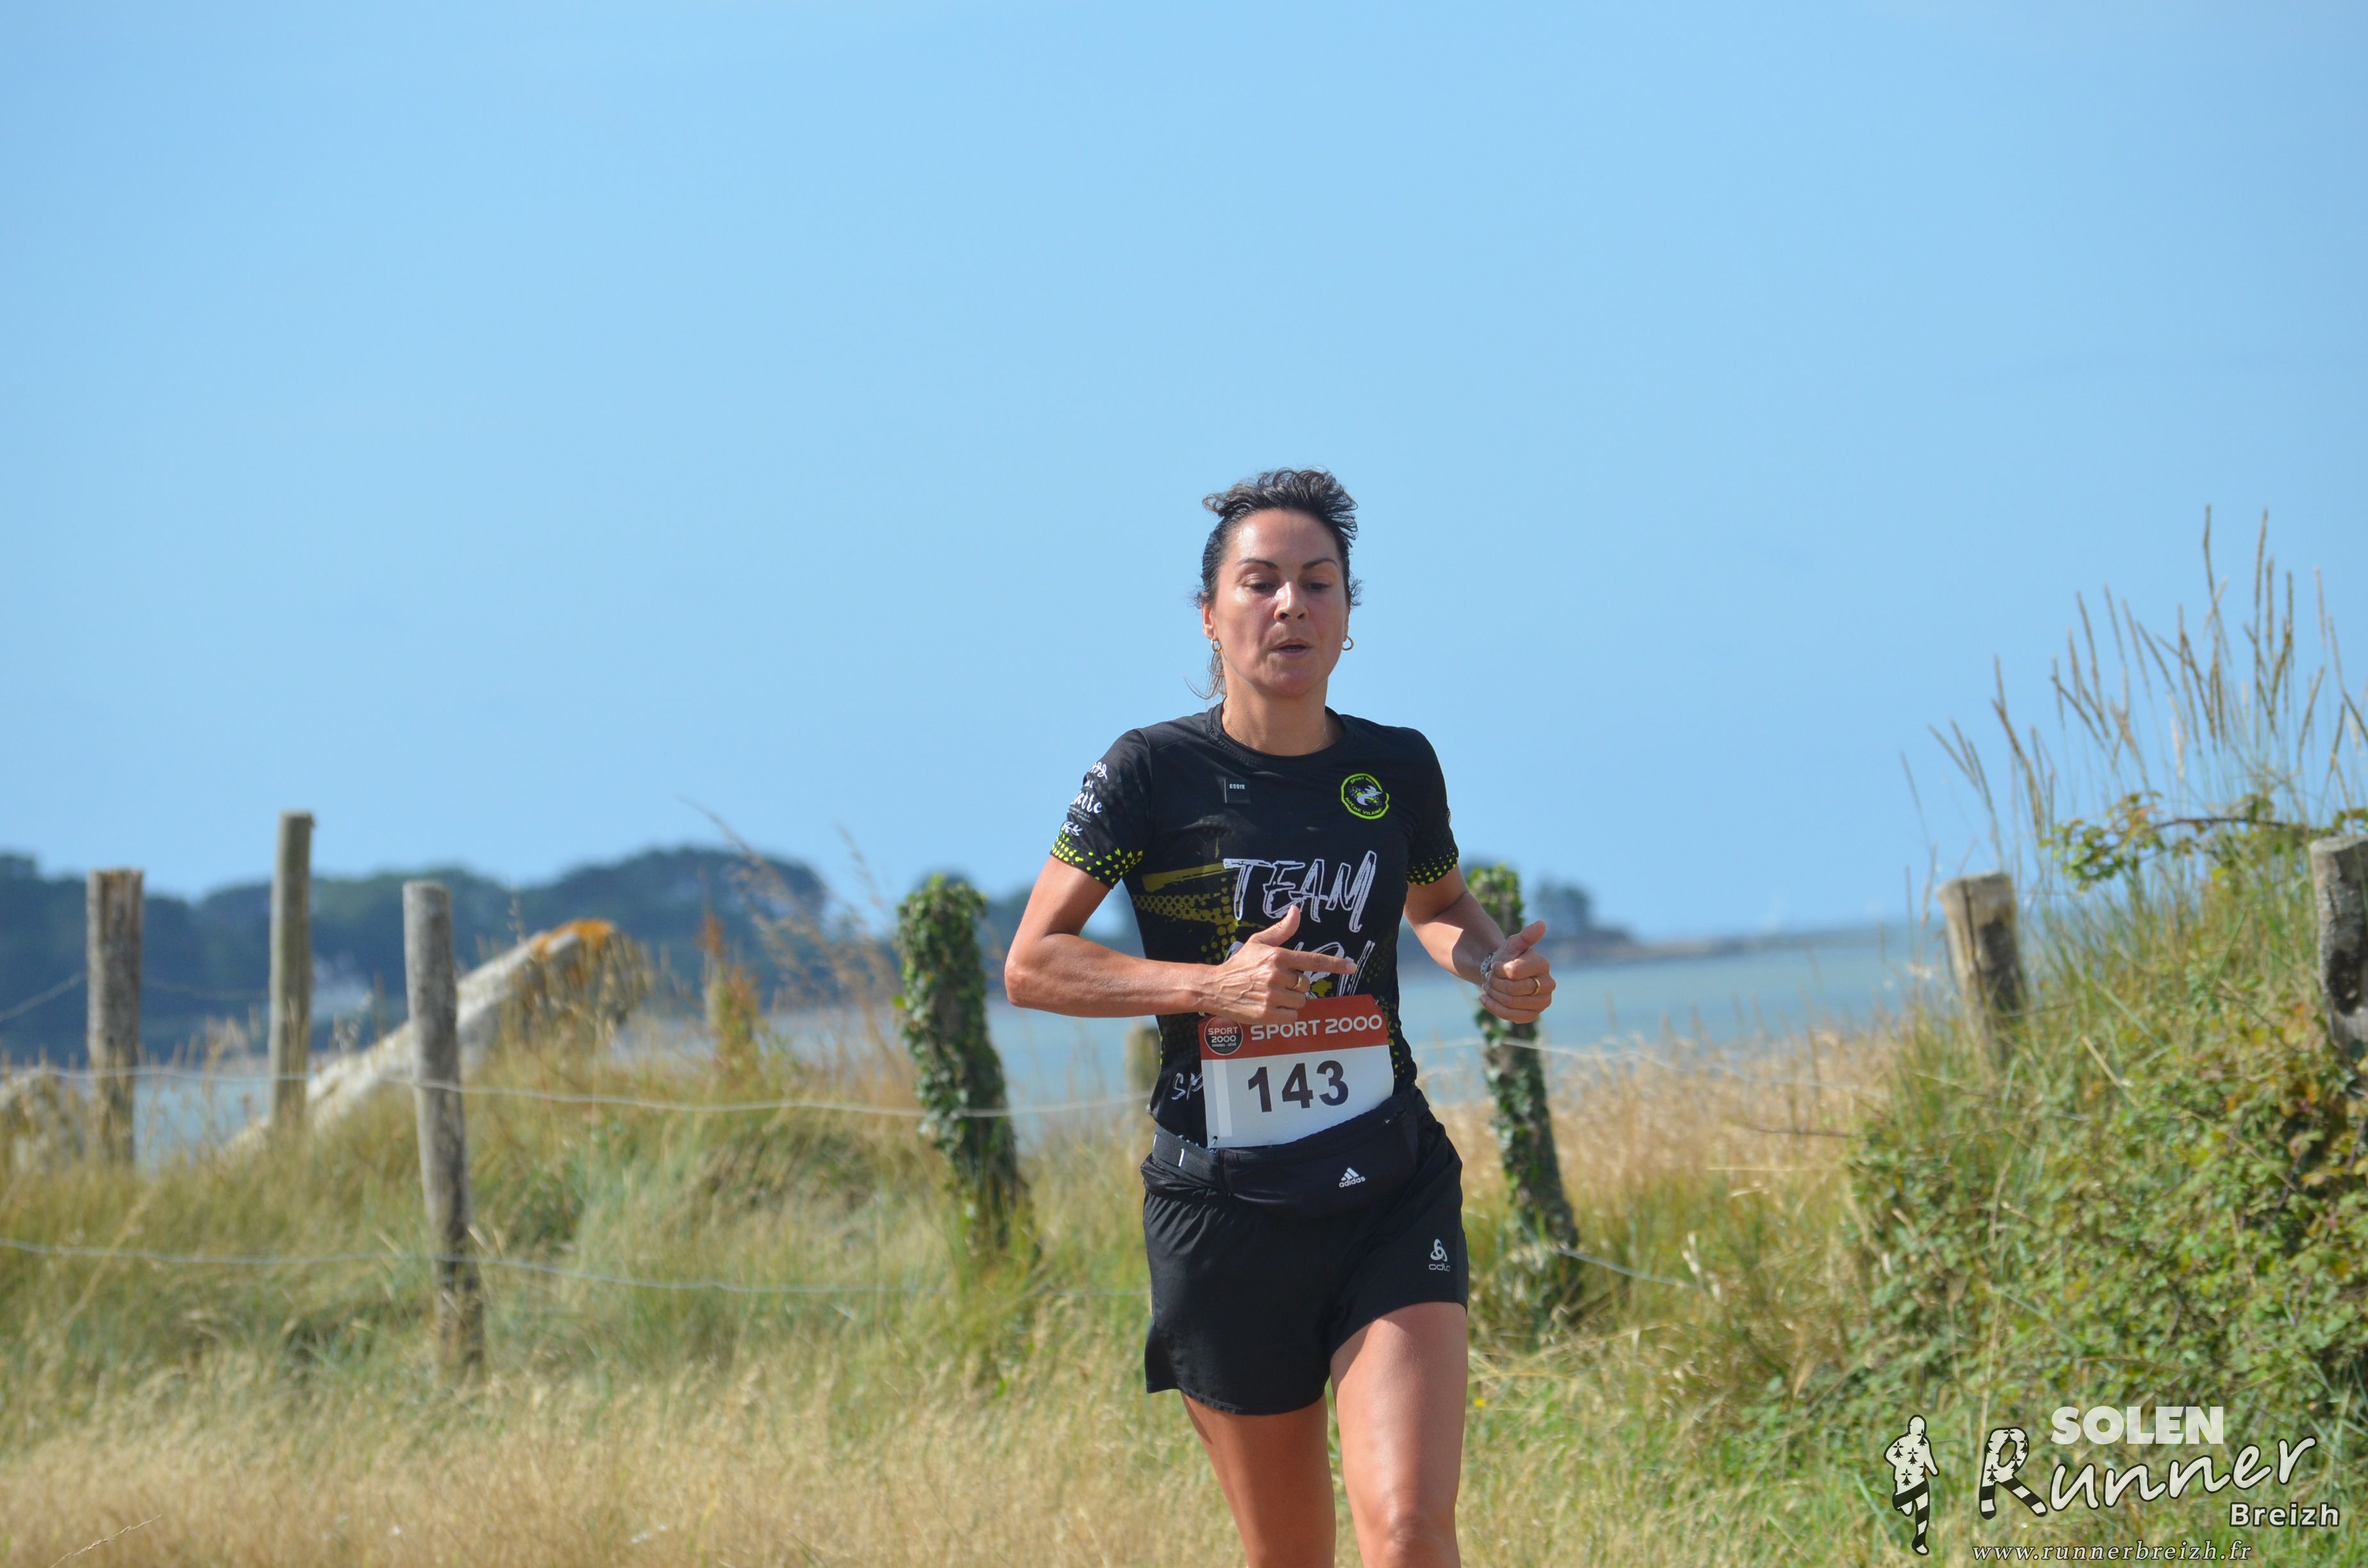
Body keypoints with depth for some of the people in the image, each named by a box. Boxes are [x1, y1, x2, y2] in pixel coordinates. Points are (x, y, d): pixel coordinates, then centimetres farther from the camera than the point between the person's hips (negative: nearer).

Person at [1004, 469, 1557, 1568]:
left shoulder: (1397, 768, 4)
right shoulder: (1156, 773, -6)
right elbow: (1030, 967, -5)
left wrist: (1495, 966, 1)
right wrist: (1213, 986, -18)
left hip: (1394, 1199, 1)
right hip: (1225, 1217, -1)